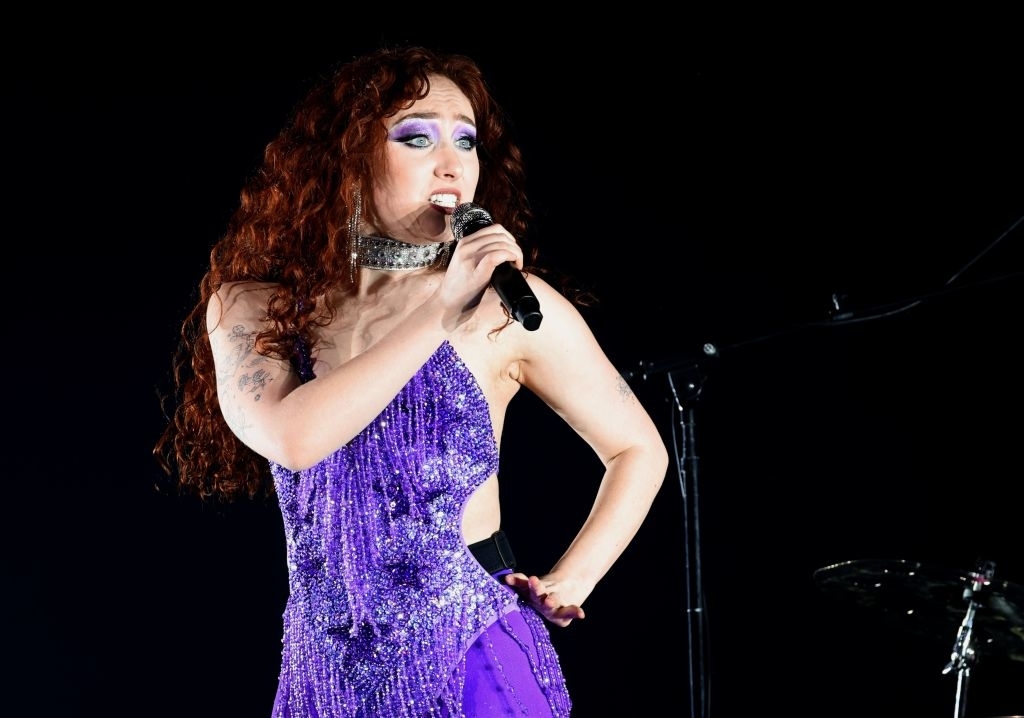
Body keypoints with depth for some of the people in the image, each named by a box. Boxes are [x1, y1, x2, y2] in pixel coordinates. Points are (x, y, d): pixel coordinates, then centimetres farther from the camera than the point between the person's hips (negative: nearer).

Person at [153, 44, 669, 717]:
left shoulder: (513, 304, -6)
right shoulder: (249, 306, -3)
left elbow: (639, 449, 6)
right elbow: (291, 438, -23)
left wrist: (569, 582, -4)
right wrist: (440, 315, -22)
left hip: (474, 663, -2)